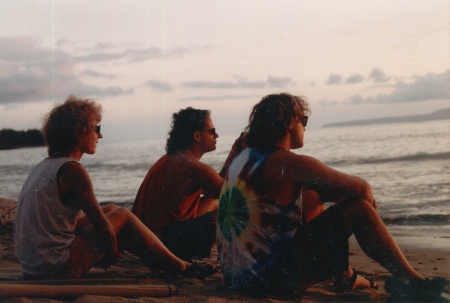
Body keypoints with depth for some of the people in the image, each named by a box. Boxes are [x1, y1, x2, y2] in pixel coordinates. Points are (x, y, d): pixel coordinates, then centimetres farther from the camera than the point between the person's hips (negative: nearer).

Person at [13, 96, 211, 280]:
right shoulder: (72, 170, -16)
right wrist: (113, 253, 8)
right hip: (58, 269, -9)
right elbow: (102, 227, -13)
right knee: (122, 216, 3)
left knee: (111, 210, 20)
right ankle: (180, 267, 15)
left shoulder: (45, 166, 12)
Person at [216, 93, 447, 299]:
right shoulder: (287, 163, -15)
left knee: (314, 197, 24)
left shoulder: (244, 158, 12)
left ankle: (345, 278, 35)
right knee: (358, 207, -5)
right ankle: (414, 282, 9)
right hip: (271, 278, -9)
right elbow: (361, 188, -10)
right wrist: (369, 200, 13)